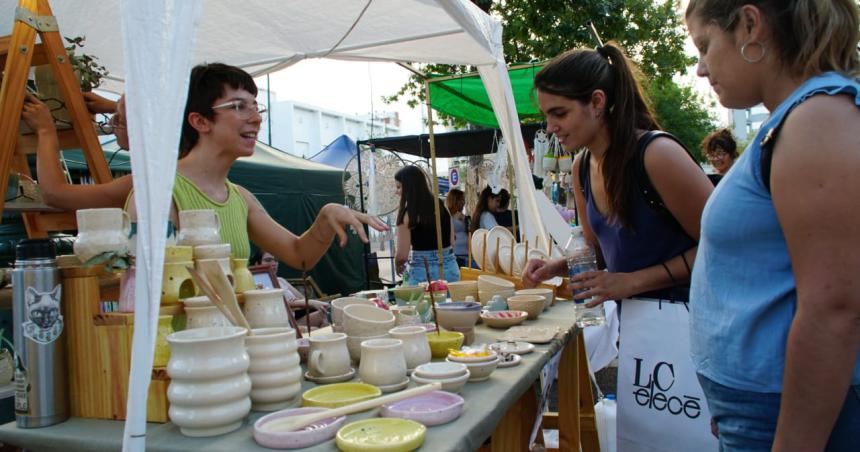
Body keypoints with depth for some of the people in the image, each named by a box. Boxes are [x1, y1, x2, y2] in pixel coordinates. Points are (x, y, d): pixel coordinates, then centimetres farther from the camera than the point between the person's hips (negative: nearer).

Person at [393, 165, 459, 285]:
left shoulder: (407, 214, -10)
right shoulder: (442, 206, 6)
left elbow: (402, 255, -9)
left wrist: (398, 266, 11)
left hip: (423, 272, -5)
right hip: (450, 268, 6)